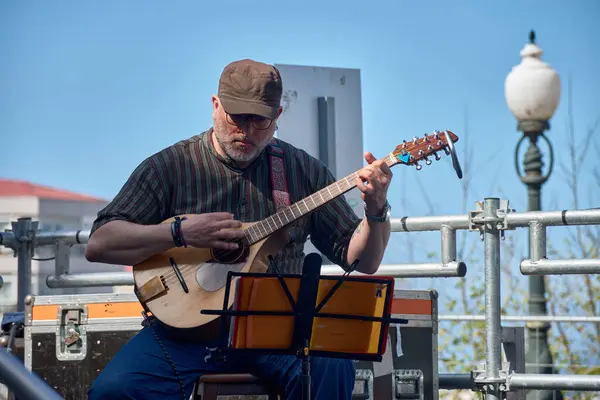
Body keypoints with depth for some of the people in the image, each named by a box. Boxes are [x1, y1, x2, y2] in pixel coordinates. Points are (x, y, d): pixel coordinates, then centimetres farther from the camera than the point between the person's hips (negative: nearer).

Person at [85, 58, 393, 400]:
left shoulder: (303, 170, 9)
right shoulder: (170, 166, 1)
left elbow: (361, 261, 11)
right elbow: (98, 246, -5)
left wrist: (376, 212, -10)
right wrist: (179, 232, -17)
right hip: (188, 328, -1)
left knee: (332, 368, -31)